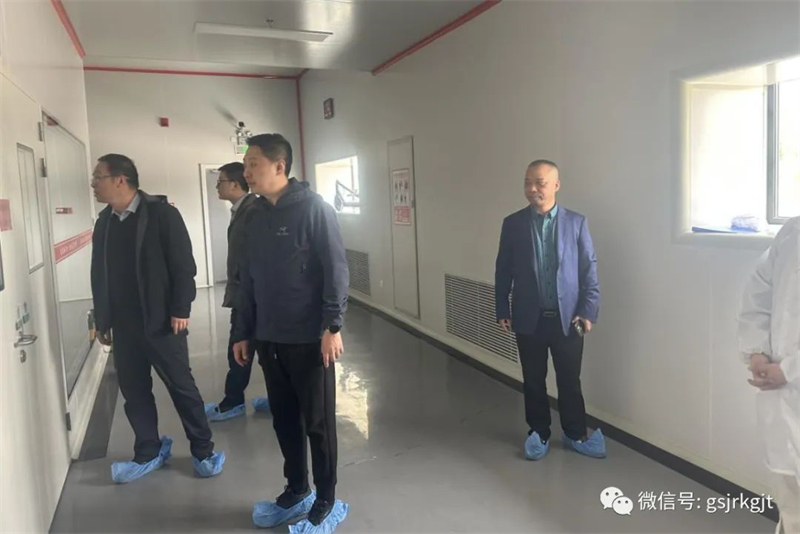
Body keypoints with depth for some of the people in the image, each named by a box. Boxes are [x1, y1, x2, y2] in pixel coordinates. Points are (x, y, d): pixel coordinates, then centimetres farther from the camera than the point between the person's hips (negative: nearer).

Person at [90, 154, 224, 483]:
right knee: (134, 392, 12)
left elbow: (183, 265, -12)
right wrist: (102, 321, 13)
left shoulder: (161, 213, -9)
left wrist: (180, 310, -15)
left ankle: (203, 451, 19)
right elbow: (99, 275, 13)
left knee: (182, 387, 4)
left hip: (161, 322, -6)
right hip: (123, 326, 6)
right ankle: (148, 453, 29)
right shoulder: (104, 222, 9)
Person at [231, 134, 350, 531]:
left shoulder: (313, 208, -9)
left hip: (309, 339, -6)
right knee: (284, 420, 16)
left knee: (318, 422, 6)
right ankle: (296, 492, 34)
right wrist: (242, 331, 13)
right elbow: (249, 280, 14)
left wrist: (332, 325, -19)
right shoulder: (257, 217, 11)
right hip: (269, 339, 6)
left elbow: (336, 269, -13)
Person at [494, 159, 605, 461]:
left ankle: (575, 435, 29)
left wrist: (589, 311, -7)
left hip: (568, 317, 0)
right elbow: (503, 270, 3)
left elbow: (589, 269, 0)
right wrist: (502, 310, 0)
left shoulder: (576, 222, 0)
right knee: (533, 380, 12)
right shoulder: (513, 224, 1)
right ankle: (539, 434, 29)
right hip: (528, 318, 1)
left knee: (570, 380, 11)